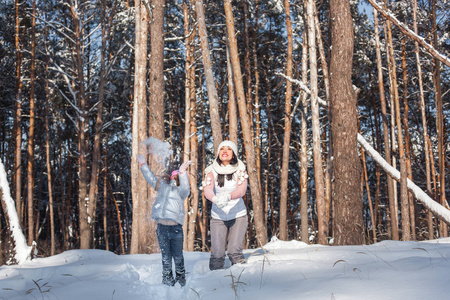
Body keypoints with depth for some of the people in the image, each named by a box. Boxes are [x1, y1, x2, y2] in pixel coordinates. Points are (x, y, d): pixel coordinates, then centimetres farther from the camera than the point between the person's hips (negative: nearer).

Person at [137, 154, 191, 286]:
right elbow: (151, 178, 25)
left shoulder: (182, 191, 4)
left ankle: (181, 278, 24)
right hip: (161, 228, 4)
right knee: (166, 256, 10)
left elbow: (185, 187, -19)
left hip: (175, 228, -3)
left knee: (177, 256, 5)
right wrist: (143, 165, 24)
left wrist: (182, 172, -31)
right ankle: (167, 279, 21)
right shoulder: (163, 186, 18)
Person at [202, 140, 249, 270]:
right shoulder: (211, 171, -2)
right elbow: (207, 190, -16)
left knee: (235, 251, -14)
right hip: (218, 217, 1)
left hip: (238, 215, -1)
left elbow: (242, 190, -18)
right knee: (217, 253, -6)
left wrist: (228, 197, -39)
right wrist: (215, 199, -39)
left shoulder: (240, 170, -3)